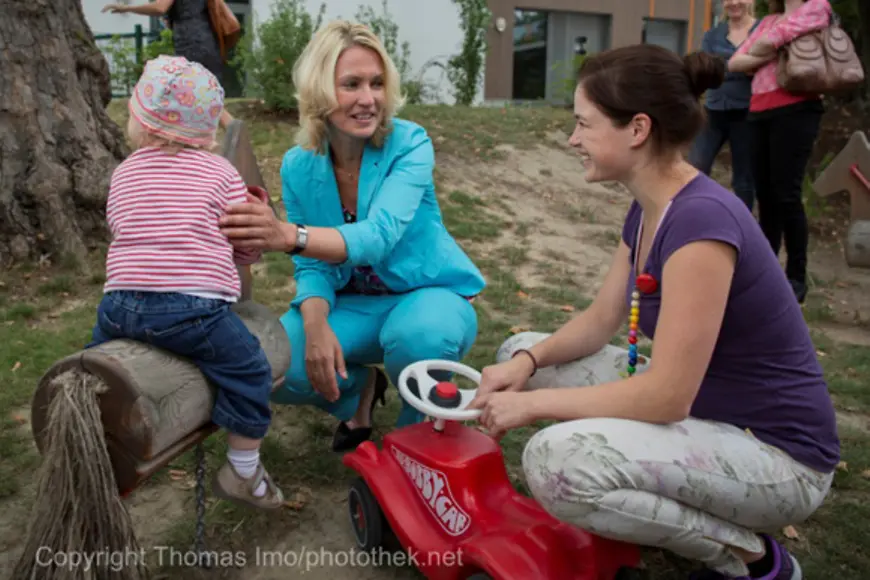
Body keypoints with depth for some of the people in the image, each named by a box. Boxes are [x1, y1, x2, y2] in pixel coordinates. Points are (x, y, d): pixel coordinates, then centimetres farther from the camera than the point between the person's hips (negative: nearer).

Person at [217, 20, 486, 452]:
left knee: (419, 334, -38)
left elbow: (378, 237, -34)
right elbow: (312, 266, -3)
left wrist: (289, 236, -51)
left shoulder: (409, 144, -18)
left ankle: (418, 426, -2)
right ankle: (359, 387, 14)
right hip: (353, 304, 4)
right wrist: (317, 328, -24)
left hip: (427, 294, -3)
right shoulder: (299, 165, -6)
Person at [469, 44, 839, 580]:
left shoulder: (701, 219, -28)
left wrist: (533, 403, -20)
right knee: (520, 352, 5)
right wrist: (528, 362, -9)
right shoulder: (649, 209, 1)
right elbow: (602, 320, 8)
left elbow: (666, 395, -29)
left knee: (556, 459, -31)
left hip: (774, 455, -9)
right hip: (699, 408, 9)